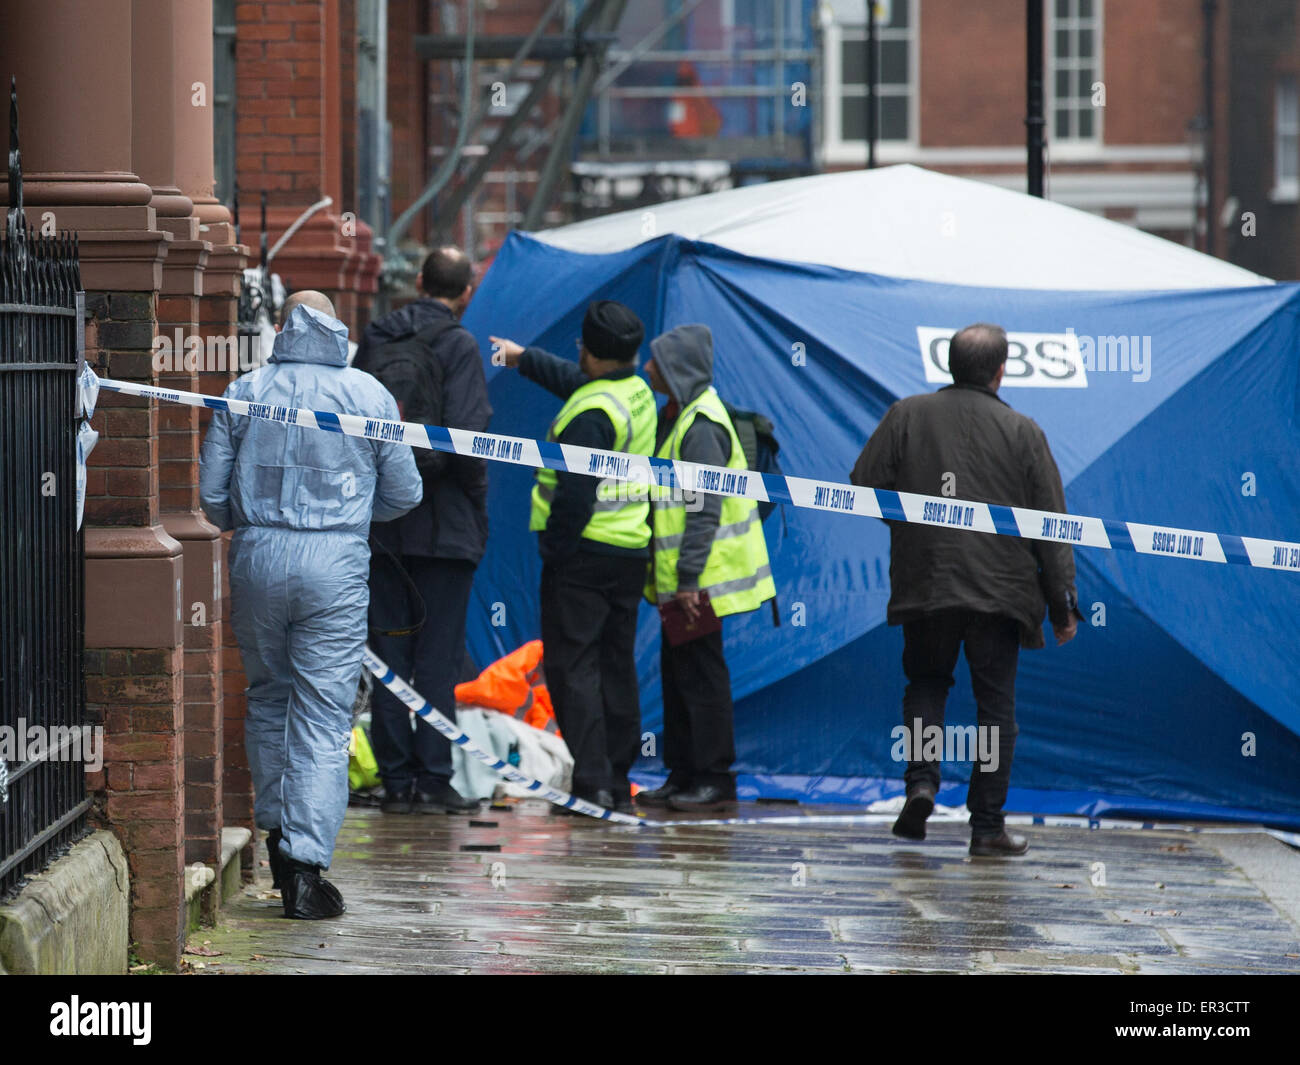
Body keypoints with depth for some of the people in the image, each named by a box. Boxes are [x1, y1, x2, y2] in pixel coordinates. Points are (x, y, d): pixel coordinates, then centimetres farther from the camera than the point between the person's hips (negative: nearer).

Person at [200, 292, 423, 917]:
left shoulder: (243, 393, 3)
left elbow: (211, 494, 5)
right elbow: (403, 493, 7)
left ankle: (275, 830, 26)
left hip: (257, 558, 2)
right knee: (323, 713, -1)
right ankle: (305, 865, -7)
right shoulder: (368, 395, 0)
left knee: (267, 696, 20)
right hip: (334, 563, -2)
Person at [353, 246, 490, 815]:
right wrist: (477, 498, -1)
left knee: (389, 654, 8)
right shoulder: (457, 345, -9)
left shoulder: (374, 339, 7)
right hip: (443, 525, -4)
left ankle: (396, 780, 8)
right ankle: (433, 779, -1)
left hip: (380, 521, 4)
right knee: (438, 656, 1)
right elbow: (465, 436, -16)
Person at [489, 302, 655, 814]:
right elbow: (572, 378, 29)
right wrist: (523, 357, 42)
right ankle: (618, 780, 16)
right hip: (631, 549, 9)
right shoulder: (638, 391, 10)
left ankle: (591, 779, -11)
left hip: (584, 550, -9)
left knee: (572, 662, -5)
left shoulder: (591, 414, -19)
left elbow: (574, 493, -22)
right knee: (616, 666, 13)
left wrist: (556, 550, -12)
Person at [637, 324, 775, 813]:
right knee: (677, 671, 13)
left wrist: (689, 578, -23)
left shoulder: (701, 429, -18)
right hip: (677, 577, 10)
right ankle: (683, 773, 19)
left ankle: (715, 779, -1)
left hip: (699, 581, -10)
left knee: (700, 673, -5)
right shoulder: (676, 417, 14)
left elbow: (705, 510, -21)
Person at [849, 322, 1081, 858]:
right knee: (996, 702, 5)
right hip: (999, 588, -1)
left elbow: (865, 485, 1)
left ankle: (921, 779, -2)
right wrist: (1062, 602, 4)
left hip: (924, 586, 1)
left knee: (926, 682, 20)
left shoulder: (906, 416, 2)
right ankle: (988, 824, 4)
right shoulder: (1022, 432, -1)